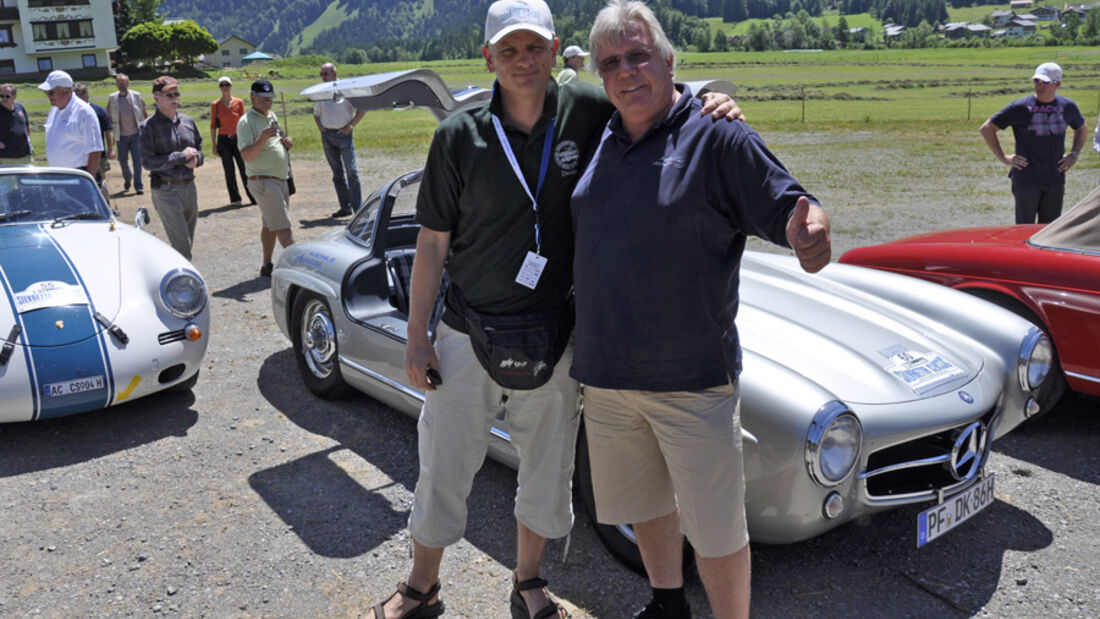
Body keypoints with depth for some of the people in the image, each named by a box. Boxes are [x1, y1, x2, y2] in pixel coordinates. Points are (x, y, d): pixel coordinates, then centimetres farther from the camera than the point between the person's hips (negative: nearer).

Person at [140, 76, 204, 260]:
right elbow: (148, 162, -13)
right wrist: (181, 156, -14)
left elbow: (199, 148, 19)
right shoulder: (149, 126, -7)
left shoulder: (187, 121, 9)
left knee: (188, 241, 15)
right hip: (166, 190, -6)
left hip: (189, 187, 6)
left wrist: (195, 159, -5)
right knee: (182, 244, -10)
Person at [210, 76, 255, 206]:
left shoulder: (239, 102, 2)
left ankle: (253, 197, 8)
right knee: (229, 171, 3)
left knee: (244, 169, 0)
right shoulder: (215, 105, 0)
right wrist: (213, 145, 0)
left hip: (237, 139, 0)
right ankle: (235, 199, 11)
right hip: (223, 140, 0)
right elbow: (213, 126, 3)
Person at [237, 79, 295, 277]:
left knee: (270, 226, 14)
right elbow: (246, 156, -18)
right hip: (263, 181, -9)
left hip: (280, 179, 9)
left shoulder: (272, 116, 16)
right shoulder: (246, 121, -11)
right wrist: (262, 139, -33)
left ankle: (267, 266, 21)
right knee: (283, 227, -11)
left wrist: (287, 142, 6)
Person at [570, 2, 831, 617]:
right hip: (605, 375, 6)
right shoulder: (599, 143, 8)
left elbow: (788, 206, -16)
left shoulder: (718, 137, -8)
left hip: (693, 376, -6)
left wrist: (811, 231, -36)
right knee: (644, 503, 23)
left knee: (715, 526, 3)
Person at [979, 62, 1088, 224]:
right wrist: (1003, 158, -7)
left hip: (1055, 180, 4)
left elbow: (1082, 130, 26)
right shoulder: (1020, 107, -7)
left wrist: (1074, 154, 11)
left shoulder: (1068, 106, 6)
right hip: (1026, 180, -4)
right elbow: (986, 129, -4)